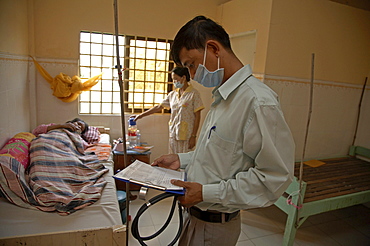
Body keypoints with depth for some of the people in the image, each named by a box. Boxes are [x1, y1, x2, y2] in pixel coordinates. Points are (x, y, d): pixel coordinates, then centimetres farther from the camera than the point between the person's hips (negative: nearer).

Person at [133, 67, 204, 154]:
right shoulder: (172, 94, 11)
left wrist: (193, 136, -11)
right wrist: (140, 115, 17)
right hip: (173, 134, 5)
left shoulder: (193, 94, -5)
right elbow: (158, 107, 17)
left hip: (186, 136, -5)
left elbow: (197, 117, -7)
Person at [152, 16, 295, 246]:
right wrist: (182, 159, 4)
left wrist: (207, 193, -23)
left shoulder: (259, 101, -25)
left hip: (214, 226, -8)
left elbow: (276, 175, -25)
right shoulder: (223, 97, 6)